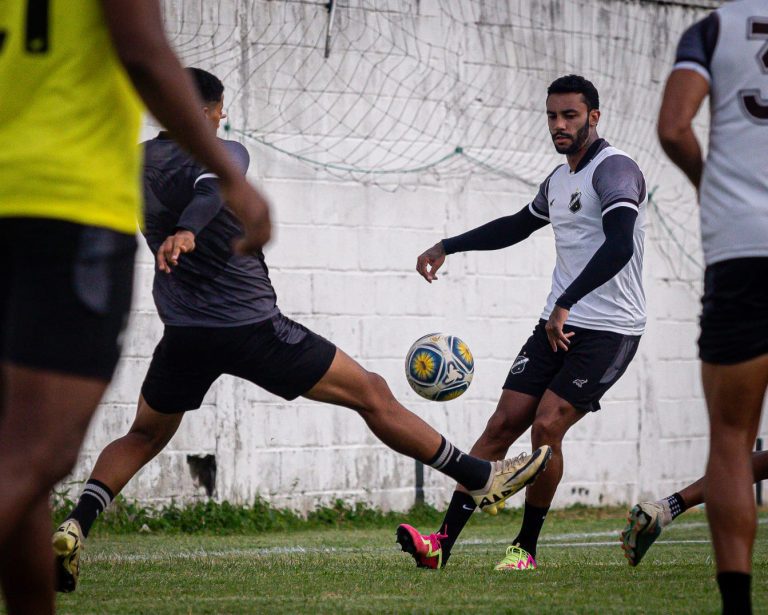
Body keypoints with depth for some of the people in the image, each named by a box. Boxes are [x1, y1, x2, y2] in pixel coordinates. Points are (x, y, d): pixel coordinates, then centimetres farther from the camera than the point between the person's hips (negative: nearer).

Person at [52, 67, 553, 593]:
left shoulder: (137, 166, 7)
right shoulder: (222, 154, -9)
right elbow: (210, 191, -29)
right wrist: (186, 231, -48)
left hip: (184, 334, 5)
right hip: (254, 328, -5)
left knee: (143, 437, 23)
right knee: (372, 394, 5)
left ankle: (76, 526, -2)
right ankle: (482, 479, 10)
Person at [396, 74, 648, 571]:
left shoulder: (614, 169, -13)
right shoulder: (559, 179, 15)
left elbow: (619, 246, -29)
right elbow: (516, 227, 35)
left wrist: (566, 305, -34)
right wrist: (447, 248, 37)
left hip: (609, 331, -8)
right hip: (559, 323, 8)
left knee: (547, 425, -17)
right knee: (505, 422, -3)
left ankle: (527, 548, 0)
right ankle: (442, 544, -8)